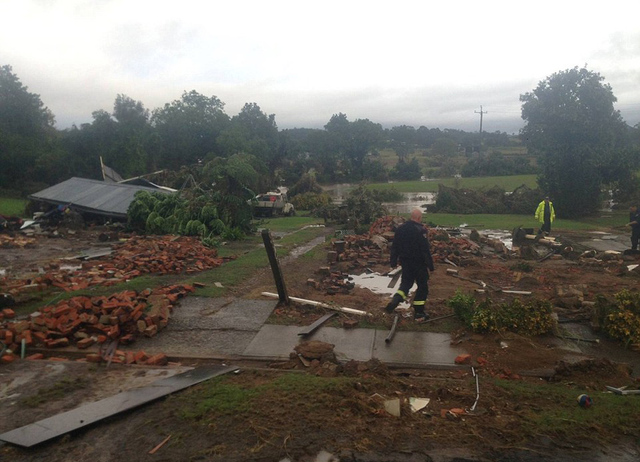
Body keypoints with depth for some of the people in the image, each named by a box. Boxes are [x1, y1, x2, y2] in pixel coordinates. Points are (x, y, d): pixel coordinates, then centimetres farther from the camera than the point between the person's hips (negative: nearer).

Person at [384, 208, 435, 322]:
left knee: (406, 283, 20)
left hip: (405, 262, 6)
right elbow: (426, 250, -19)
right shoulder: (420, 230, -18)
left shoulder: (401, 228, 2)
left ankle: (394, 302, -3)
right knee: (422, 287, 9)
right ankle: (419, 314, 14)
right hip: (419, 264, -6)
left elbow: (394, 247, 7)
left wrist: (393, 262, 15)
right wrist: (430, 265, -13)